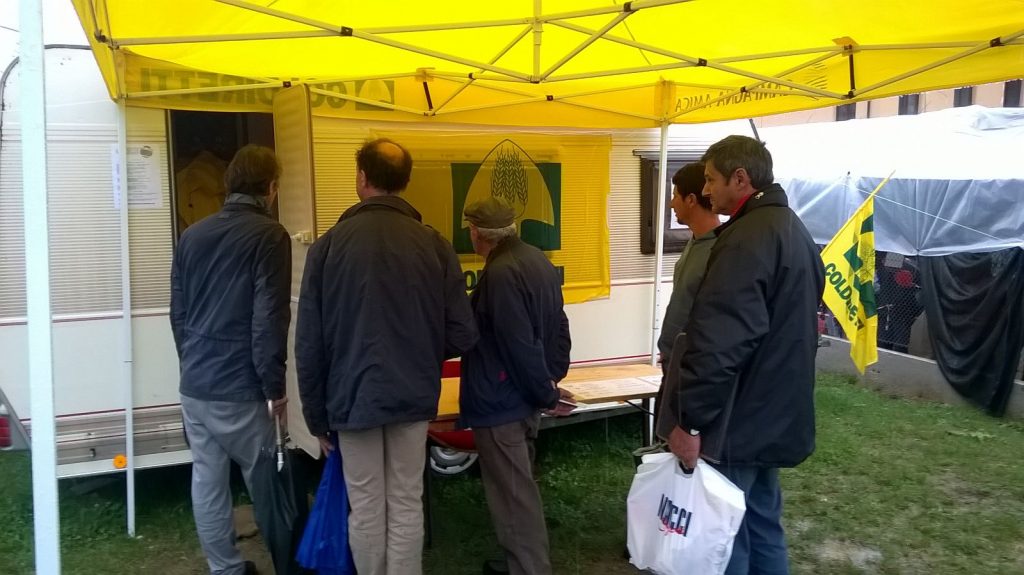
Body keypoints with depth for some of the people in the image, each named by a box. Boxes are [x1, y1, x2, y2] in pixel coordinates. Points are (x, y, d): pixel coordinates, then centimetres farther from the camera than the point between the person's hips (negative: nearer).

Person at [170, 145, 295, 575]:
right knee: (264, 480, 7)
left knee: (206, 480, 9)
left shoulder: (192, 234, 10)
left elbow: (177, 312, 15)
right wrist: (275, 385, -6)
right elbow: (269, 320, -14)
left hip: (193, 385, 6)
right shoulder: (268, 235, -10)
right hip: (237, 388, -6)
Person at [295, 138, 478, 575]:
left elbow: (309, 344, -4)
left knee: (366, 509, 12)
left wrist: (316, 416, 7)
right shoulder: (434, 245, -4)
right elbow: (462, 336, -5)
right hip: (413, 396, 1)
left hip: (353, 396, -1)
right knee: (406, 506, 12)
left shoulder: (329, 245, -5)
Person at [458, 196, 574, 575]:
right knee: (519, 488, 21)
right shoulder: (538, 260, 8)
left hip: (500, 402, -10)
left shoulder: (501, 273, -23)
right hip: (523, 396, 10)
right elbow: (557, 327, 13)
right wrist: (552, 379, 11)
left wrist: (546, 394, -13)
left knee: (513, 496, 0)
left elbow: (520, 346, -23)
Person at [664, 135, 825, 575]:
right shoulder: (793, 230, 14)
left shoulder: (746, 239, -20)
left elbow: (719, 342, -28)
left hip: (739, 420, -10)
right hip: (774, 415, 10)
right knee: (762, 523, 20)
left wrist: (692, 420, -22)